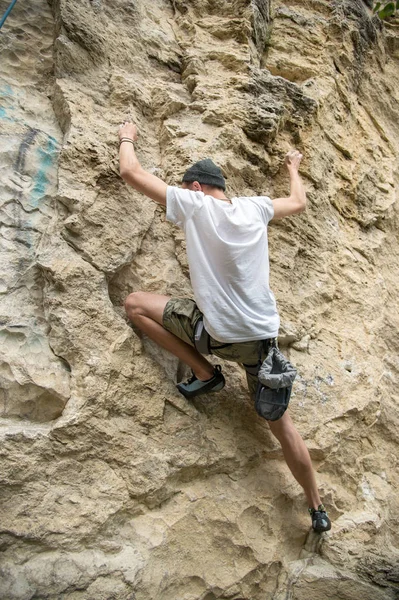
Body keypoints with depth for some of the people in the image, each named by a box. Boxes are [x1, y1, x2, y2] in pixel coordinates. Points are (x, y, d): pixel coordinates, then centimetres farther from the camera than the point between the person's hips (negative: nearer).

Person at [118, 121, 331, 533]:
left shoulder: (194, 203, -6)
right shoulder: (255, 207, 7)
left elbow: (130, 171, -1)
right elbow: (298, 202, 27)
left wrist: (127, 138, 20)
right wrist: (294, 168, 46)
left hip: (217, 333, -6)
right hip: (262, 337, 6)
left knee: (135, 304, 7)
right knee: (280, 423, 18)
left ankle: (204, 374, 6)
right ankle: (317, 509, 28)